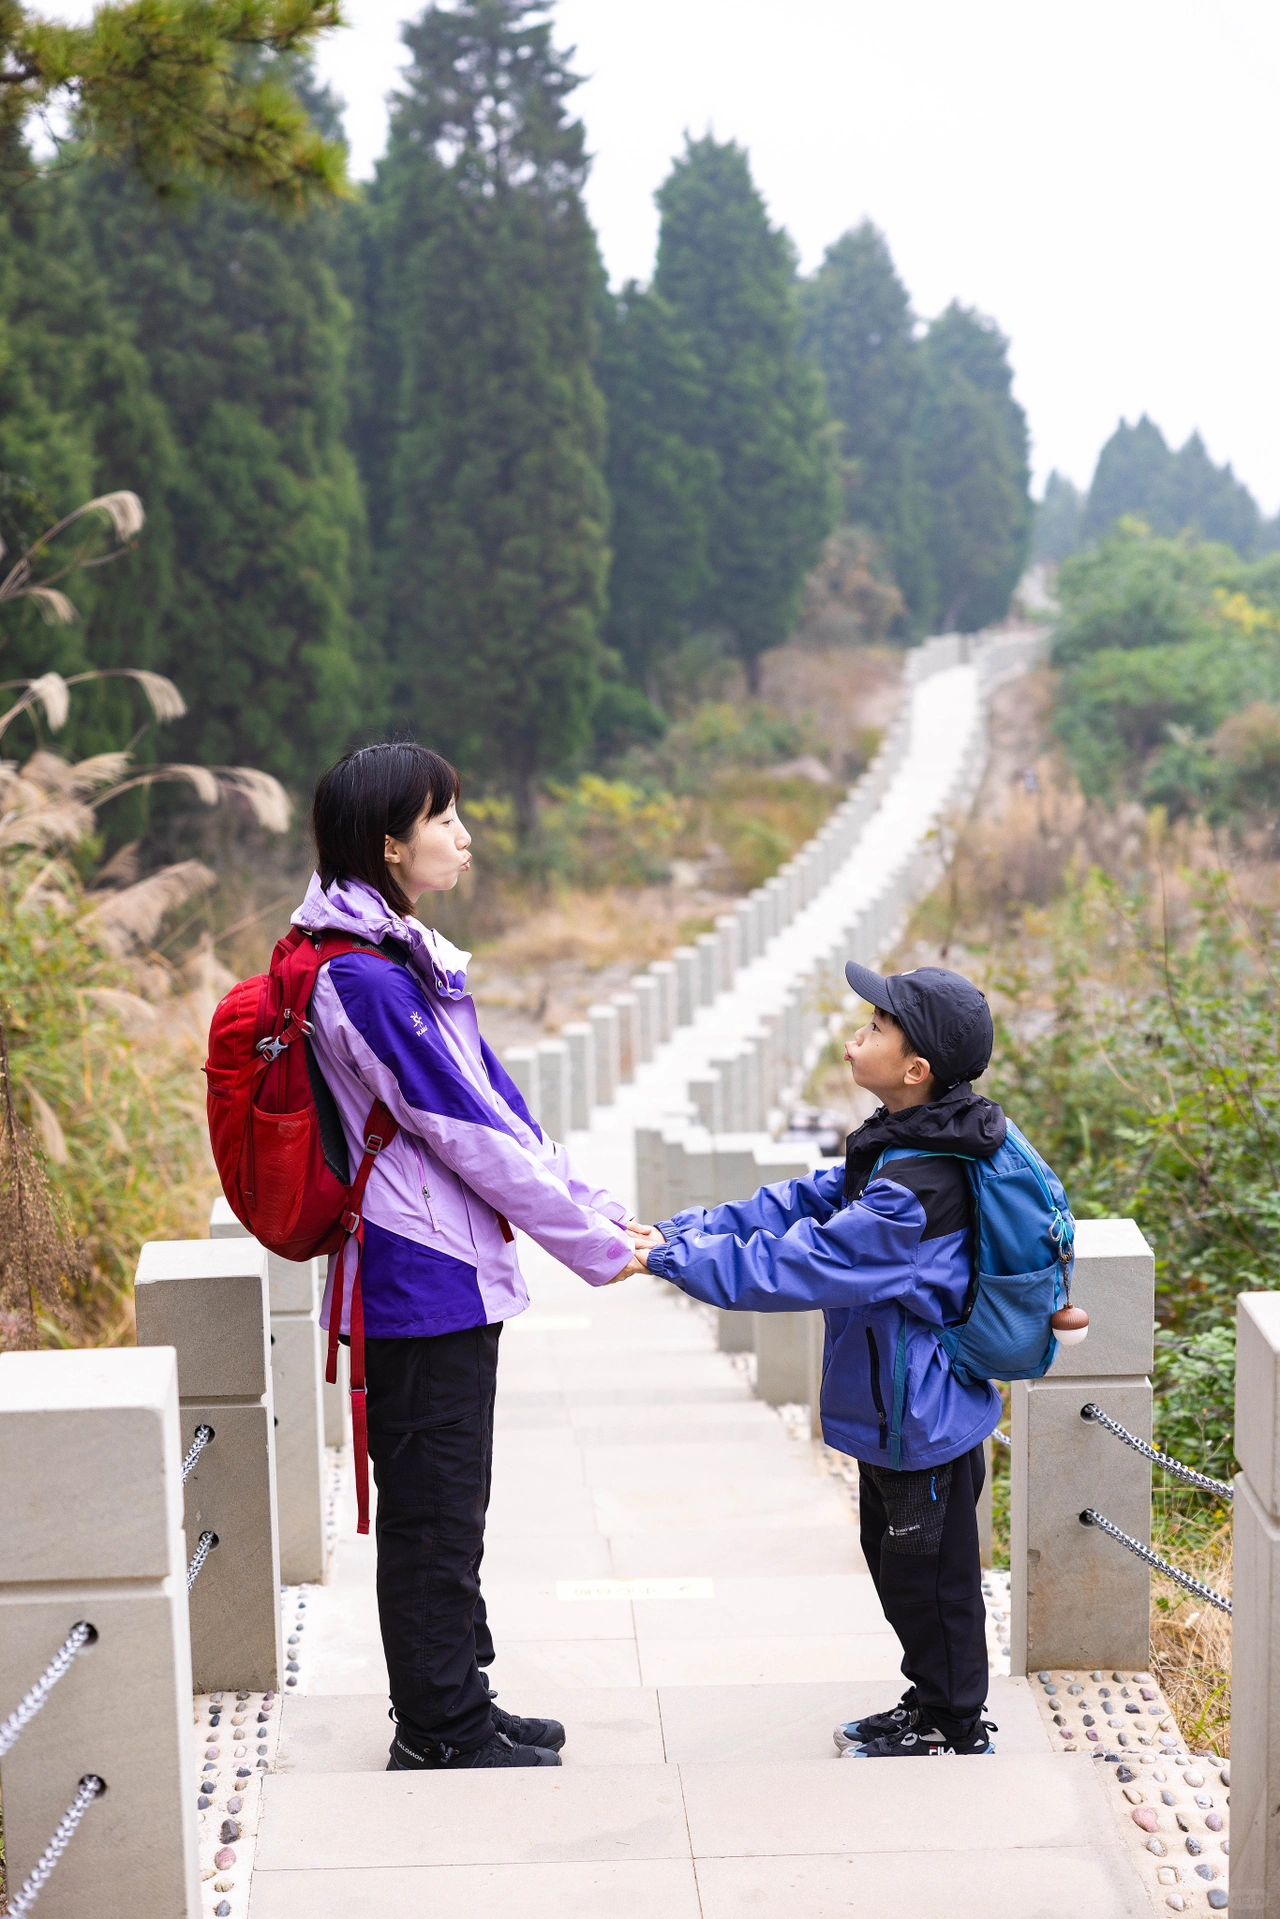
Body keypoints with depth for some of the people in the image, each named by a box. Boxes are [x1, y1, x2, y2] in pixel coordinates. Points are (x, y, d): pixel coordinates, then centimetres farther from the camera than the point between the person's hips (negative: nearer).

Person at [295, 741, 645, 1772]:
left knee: (452, 1503, 17)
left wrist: (602, 1210, 9)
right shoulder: (366, 980, -20)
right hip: (422, 1281, -10)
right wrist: (595, 1245, -12)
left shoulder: (406, 955, 12)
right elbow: (465, 1132, -19)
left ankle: (455, 1705, 29)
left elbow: (497, 1099, 13)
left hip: (450, 1272, 10)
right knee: (432, 1508, 1)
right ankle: (439, 1735, 13)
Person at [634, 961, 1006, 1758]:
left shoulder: (915, 1191, -30)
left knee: (928, 1573, 7)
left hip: (921, 1422, -10)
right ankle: (931, 1702, 38)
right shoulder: (902, 1151, 3)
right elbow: (803, 1205, 4)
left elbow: (794, 1264, -30)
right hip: (901, 1413, 10)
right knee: (899, 1563, 23)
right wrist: (680, 1230, -5)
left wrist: (672, 1257, -25)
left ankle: (956, 1731, 24)